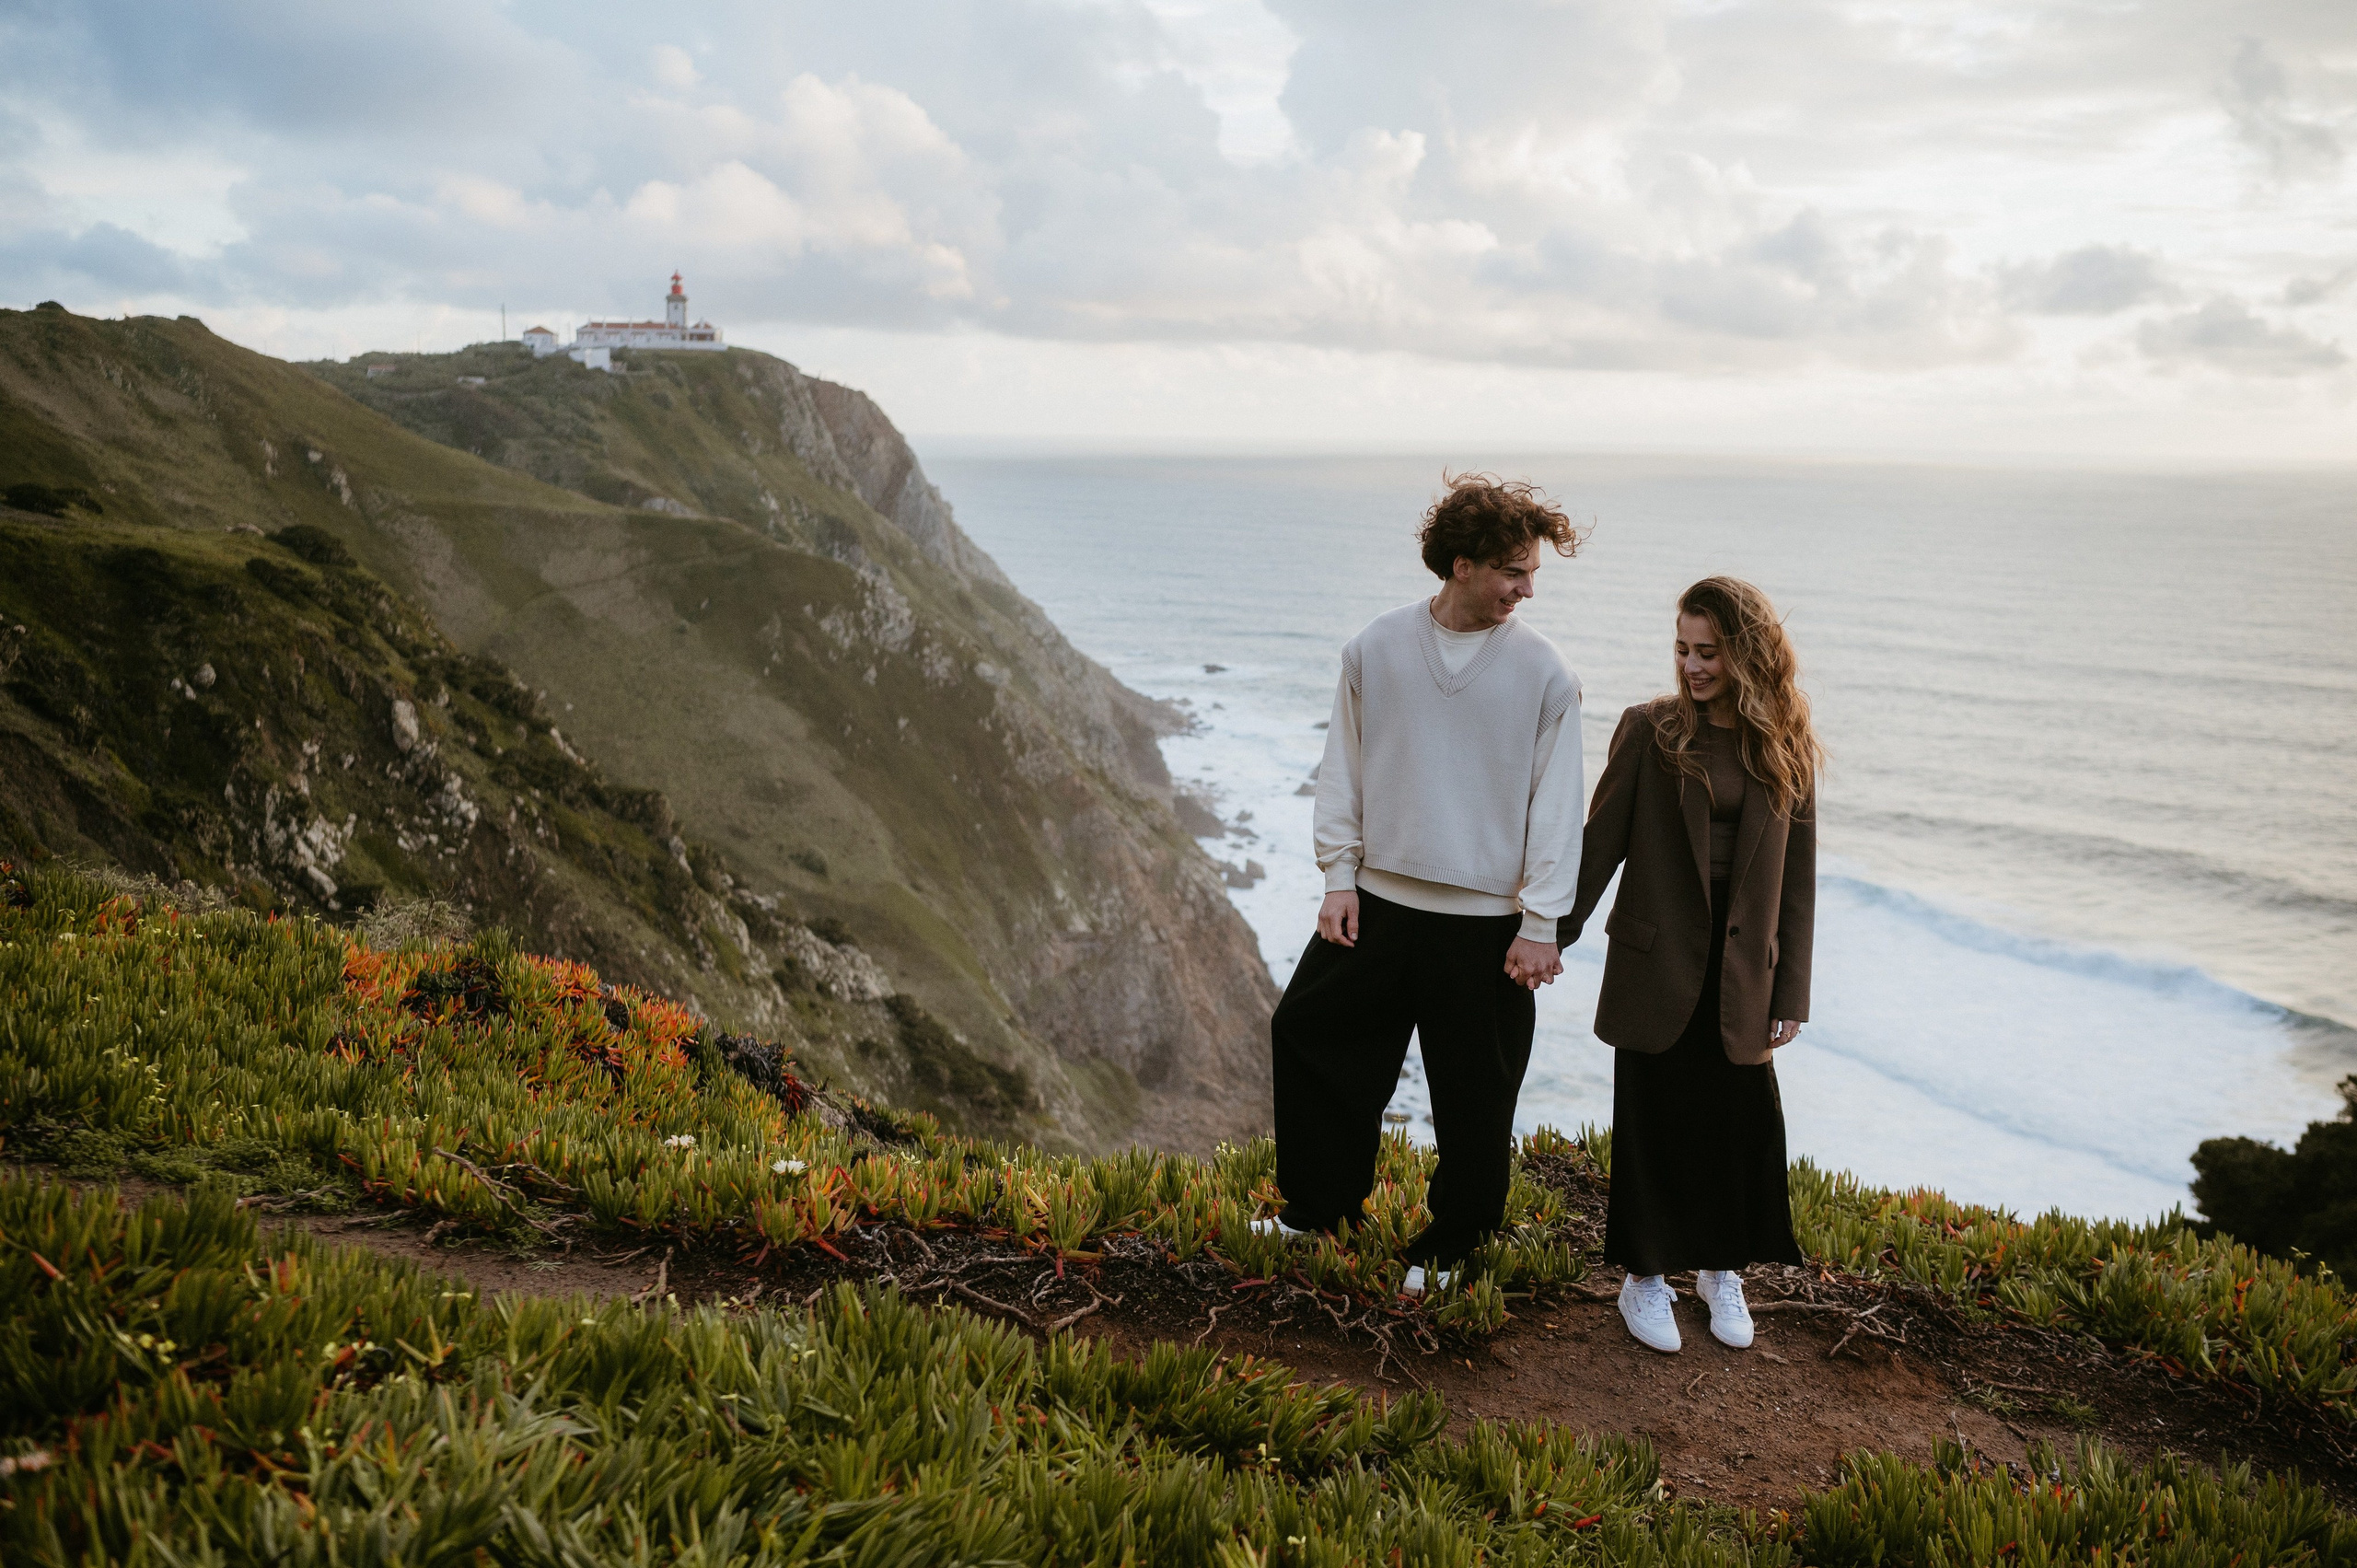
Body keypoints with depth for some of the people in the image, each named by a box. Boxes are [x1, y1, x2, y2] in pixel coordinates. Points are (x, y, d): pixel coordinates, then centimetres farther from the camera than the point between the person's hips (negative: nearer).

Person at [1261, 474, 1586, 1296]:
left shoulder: (1543, 673, -7)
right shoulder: (1375, 649, -3)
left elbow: (1556, 805, -4)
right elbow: (1342, 770, 6)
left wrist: (1539, 926, -6)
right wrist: (1339, 876, 1)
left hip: (1486, 924, -2)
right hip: (1378, 903, 3)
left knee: (1474, 1091, 7)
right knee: (1310, 1035, 11)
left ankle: (1450, 1243, 28)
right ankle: (1318, 1205, 32)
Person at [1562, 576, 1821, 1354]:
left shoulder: (1786, 750, 1)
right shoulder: (1650, 729, -5)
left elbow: (1796, 879, 4)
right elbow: (1602, 842, 0)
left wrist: (1791, 992, 3)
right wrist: (1553, 936, 0)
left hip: (1741, 973, 2)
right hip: (1657, 966, -2)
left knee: (1743, 1124, 7)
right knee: (1653, 1123, 7)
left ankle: (1720, 1267, 30)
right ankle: (1645, 1277, 23)